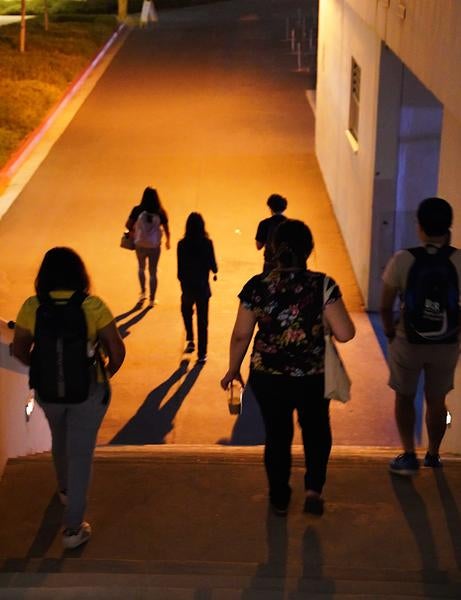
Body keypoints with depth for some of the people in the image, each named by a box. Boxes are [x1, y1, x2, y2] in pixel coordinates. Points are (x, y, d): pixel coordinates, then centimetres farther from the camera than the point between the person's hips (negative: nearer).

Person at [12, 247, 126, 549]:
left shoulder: (32, 307, -11)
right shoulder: (93, 306, -17)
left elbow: (20, 350, -1)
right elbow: (117, 350, -13)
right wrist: (108, 372, 8)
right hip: (88, 390, -3)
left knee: (61, 440, 30)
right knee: (80, 453, 8)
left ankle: (65, 490, 55)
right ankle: (73, 527, 12)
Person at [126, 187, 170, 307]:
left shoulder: (137, 210, -13)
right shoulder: (160, 213, -11)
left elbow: (128, 225, -11)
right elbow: (166, 229, -4)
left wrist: (133, 231, 12)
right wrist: (168, 241, 15)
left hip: (140, 245, 0)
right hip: (154, 246, 0)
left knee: (141, 268, 28)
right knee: (153, 272, 13)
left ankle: (143, 292, 27)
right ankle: (152, 299, 19)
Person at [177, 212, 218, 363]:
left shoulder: (182, 244, -11)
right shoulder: (207, 243, -11)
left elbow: (180, 268, -7)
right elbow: (212, 264, -6)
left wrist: (183, 280, 12)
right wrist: (214, 271, 17)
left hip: (187, 285, 0)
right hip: (202, 285, 0)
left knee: (186, 311, 30)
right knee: (202, 320, 9)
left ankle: (190, 340, 19)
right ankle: (202, 354, 12)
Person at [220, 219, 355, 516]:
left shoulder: (256, 286, -11)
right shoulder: (323, 285, -15)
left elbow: (241, 335, -6)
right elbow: (345, 333, -18)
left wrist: (233, 370, 9)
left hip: (269, 377, 1)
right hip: (313, 377, -1)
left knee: (277, 435, 20)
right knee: (316, 430, 26)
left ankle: (280, 499, 34)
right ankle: (313, 488, 16)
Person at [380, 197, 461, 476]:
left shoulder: (403, 259, -17)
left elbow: (386, 306, -9)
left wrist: (390, 332, 7)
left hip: (408, 341, -1)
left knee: (404, 397, 21)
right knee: (437, 400, 21)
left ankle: (409, 456, 18)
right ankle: (433, 455, 34)